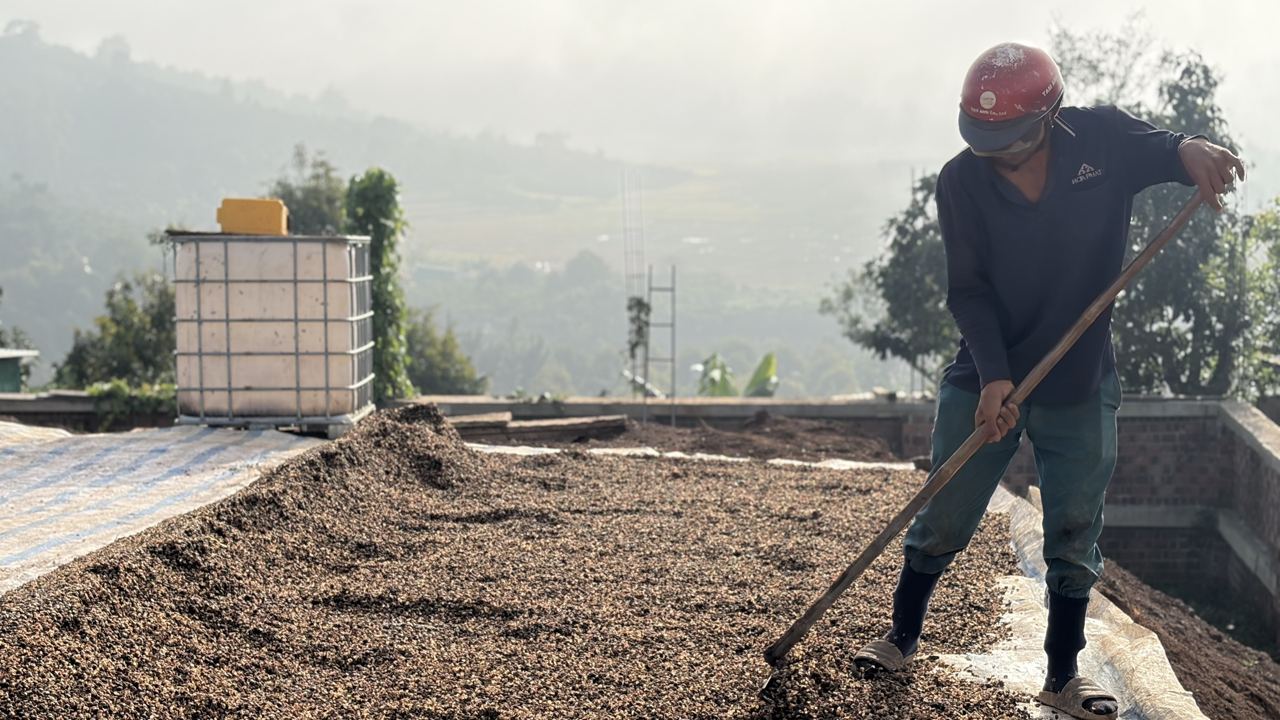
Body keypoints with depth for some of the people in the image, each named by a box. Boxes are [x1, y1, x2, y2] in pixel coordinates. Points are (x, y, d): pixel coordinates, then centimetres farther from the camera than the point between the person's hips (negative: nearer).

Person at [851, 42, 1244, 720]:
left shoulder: (1104, 139, -9)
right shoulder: (962, 180, -12)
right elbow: (968, 290, -15)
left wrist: (1192, 148, -38)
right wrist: (994, 377, -28)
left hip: (1081, 389, 1)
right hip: (984, 380, 0)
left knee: (1074, 537, 8)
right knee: (942, 520, 7)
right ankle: (902, 637, 28)